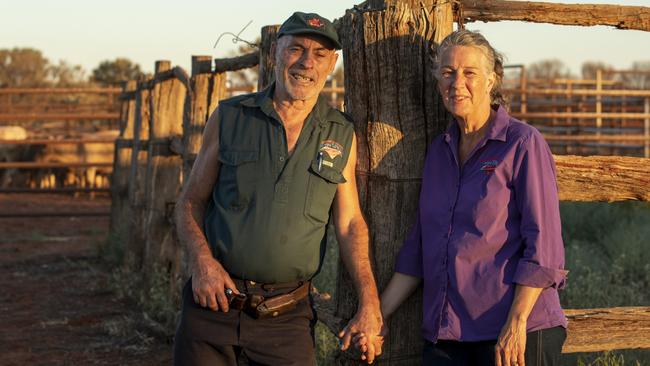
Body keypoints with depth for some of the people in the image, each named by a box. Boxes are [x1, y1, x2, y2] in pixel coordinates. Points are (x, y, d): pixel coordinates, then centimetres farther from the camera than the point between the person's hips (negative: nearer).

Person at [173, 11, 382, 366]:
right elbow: (191, 200, 6)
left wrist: (369, 301, -7)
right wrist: (202, 260, -12)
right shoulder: (229, 117, 1)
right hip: (214, 302, 0)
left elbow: (350, 223, 4)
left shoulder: (342, 136, 4)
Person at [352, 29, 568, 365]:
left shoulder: (523, 143, -6)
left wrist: (516, 324, -18)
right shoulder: (438, 151, 12)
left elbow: (543, 245, -12)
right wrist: (378, 315, 10)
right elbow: (418, 247, 15)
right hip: (444, 334, 5)